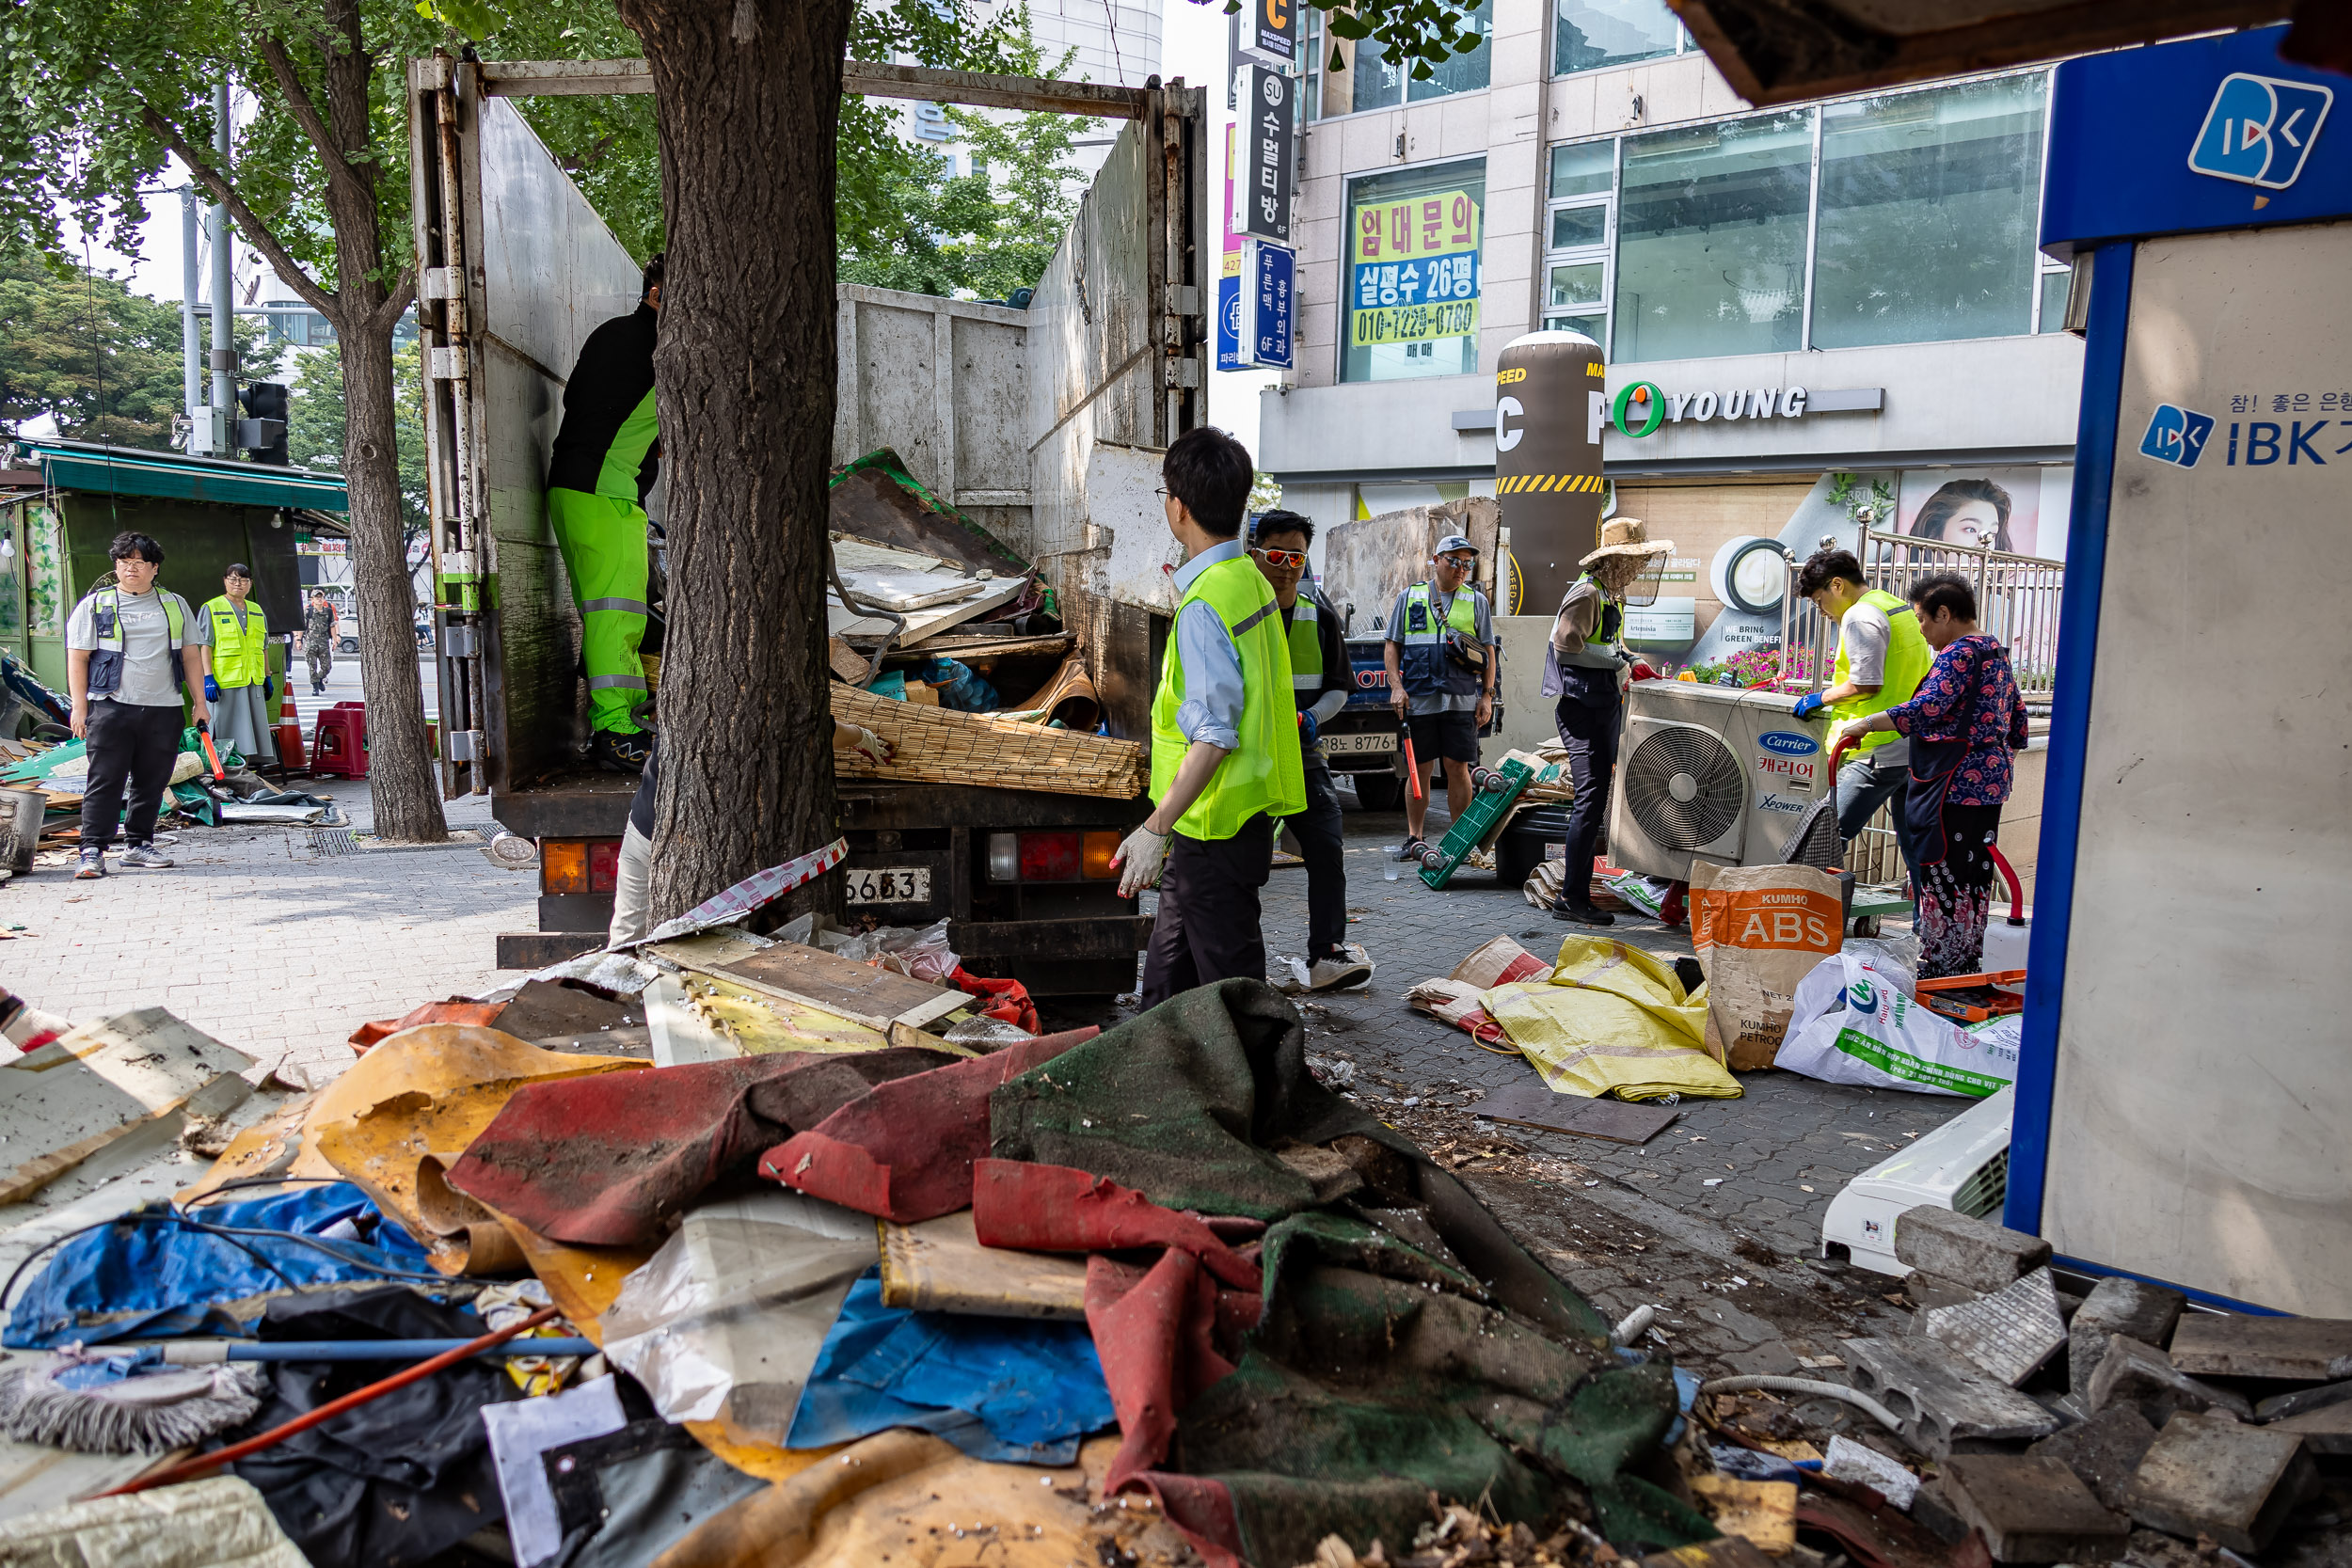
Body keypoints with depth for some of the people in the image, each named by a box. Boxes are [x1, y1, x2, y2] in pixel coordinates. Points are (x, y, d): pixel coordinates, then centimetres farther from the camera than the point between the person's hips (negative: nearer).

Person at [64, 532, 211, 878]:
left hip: (164, 710, 3)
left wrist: (199, 702, 11)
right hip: (111, 707, -3)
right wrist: (79, 707, -5)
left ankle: (138, 844, 18)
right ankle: (93, 850, -2)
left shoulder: (175, 605, 14)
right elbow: (77, 658, 3)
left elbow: (191, 656, 17)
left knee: (152, 781, 7)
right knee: (105, 781, -5)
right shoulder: (94, 604, 5)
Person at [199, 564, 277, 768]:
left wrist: (268, 677, 19)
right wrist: (208, 677, -12)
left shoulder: (257, 611, 17)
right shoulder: (212, 609, 0)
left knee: (250, 733, 7)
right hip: (225, 682, -5)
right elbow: (206, 646, -5)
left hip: (254, 682, 6)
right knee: (228, 737, -5)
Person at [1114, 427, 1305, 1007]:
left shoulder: (1204, 605, -23)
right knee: (1170, 964, 22)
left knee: (1229, 977, 2)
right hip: (1249, 809, 10)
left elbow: (1215, 735, -27)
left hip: (1215, 828, -10)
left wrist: (1156, 828, -27)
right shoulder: (1251, 579, 7)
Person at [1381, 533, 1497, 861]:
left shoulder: (1477, 601, 12)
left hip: (1462, 699, 0)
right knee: (1419, 769, 5)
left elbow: (1489, 652, 13)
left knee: (1458, 768, 0)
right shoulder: (1409, 597, 10)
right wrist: (1397, 686, -2)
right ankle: (1414, 839, 12)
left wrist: (1487, 695, 5)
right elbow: (1391, 646, 10)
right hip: (1418, 699, 0)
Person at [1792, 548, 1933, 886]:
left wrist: (1820, 699, -5)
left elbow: (1866, 684, -19)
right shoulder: (1902, 608, 17)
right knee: (1914, 846, 15)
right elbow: (1930, 674, 22)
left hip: (1881, 753, -10)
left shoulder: (1859, 617, -12)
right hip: (1917, 748, 10)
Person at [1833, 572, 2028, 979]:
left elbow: (1927, 708, -27)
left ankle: (1938, 973, 1)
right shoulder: (1996, 653, 18)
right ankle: (1967, 968, 21)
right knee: (1971, 880, 14)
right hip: (1988, 783, 10)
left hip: (1955, 785, -10)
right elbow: (2018, 727, 23)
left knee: (1943, 878, -4)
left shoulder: (1961, 652, -13)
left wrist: (1865, 723, -22)